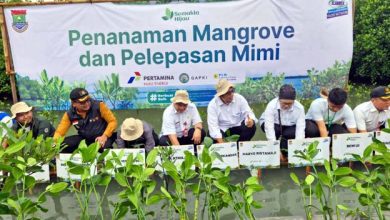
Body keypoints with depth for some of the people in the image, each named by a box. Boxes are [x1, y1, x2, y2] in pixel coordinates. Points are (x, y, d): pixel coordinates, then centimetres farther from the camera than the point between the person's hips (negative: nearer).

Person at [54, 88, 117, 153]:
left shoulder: (99, 105, -19)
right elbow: (59, 132, -5)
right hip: (85, 139, 4)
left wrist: (105, 136, -28)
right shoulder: (70, 115, -8)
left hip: (102, 137, -4)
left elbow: (113, 121, -14)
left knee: (103, 146, -39)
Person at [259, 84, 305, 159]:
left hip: (289, 126, 2)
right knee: (276, 130, -34)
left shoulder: (299, 108, -26)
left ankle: (284, 154, -4)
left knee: (289, 134, -31)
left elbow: (300, 128, -32)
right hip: (273, 124, -1)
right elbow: (269, 128, -38)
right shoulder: (271, 106, -32)